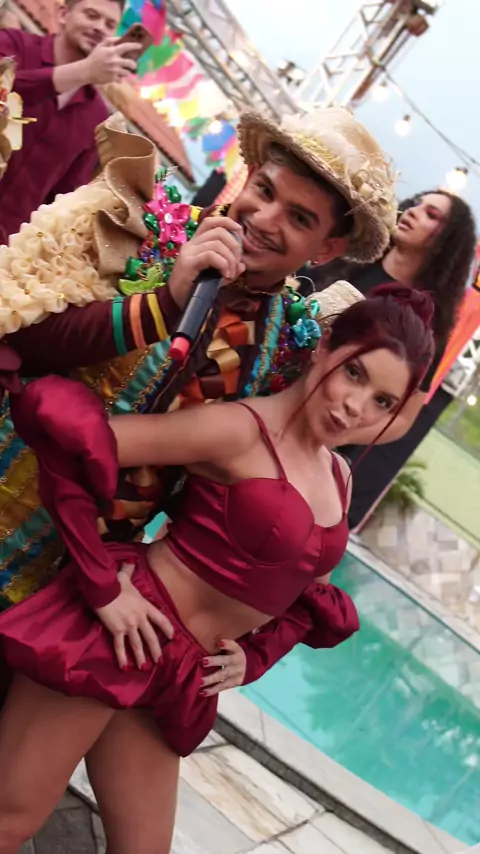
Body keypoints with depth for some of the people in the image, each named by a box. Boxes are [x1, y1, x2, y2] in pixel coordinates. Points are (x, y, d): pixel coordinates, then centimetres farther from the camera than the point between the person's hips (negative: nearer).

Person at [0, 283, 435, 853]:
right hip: (118, 637, -8)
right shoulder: (242, 430, -17)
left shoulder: (338, 479, 9)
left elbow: (308, 593, 25)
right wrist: (102, 587, -22)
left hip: (180, 673, 8)